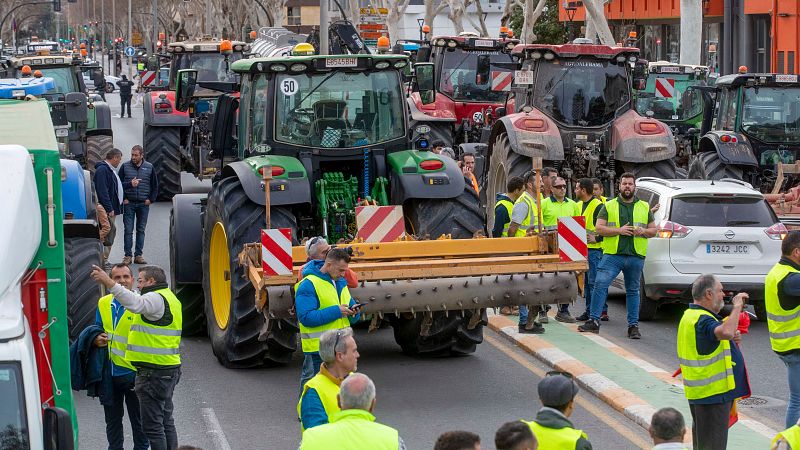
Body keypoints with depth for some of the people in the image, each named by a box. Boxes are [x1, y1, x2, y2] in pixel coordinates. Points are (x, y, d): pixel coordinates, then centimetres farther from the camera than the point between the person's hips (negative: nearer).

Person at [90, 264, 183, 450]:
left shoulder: (156, 298, -15)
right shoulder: (169, 297, 20)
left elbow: (135, 303, -35)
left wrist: (109, 282, -43)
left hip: (153, 372, -11)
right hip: (169, 370, 11)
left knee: (152, 424, -7)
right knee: (166, 421, 17)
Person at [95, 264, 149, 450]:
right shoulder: (103, 303, 7)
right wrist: (97, 340, -4)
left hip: (133, 372, -5)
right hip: (109, 373, 5)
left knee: (138, 420, 6)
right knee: (112, 420, 16)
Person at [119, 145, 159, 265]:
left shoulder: (149, 168, 5)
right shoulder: (125, 167, 2)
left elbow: (155, 185, 12)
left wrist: (151, 199, 3)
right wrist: (130, 184, -13)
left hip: (143, 204, 1)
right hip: (129, 203, -1)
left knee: (141, 230, 5)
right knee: (128, 230, -3)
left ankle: (138, 255, 10)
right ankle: (128, 255, 0)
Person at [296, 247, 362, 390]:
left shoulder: (341, 282, 12)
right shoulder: (308, 285, -14)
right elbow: (306, 317, -24)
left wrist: (353, 311, -5)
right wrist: (336, 312, -24)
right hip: (317, 347, -8)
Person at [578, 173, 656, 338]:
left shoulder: (644, 207, 13)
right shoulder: (609, 206, 7)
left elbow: (653, 230, 15)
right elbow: (599, 228, 0)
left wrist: (643, 231, -7)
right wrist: (619, 230, -13)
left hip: (636, 256, 1)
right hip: (612, 255, -1)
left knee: (633, 291, 8)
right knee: (600, 284, -12)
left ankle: (633, 325, 13)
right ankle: (594, 321, -7)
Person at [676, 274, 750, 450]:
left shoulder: (693, 315, 14)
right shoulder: (701, 320, -21)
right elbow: (725, 332, -42)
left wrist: (733, 340, 5)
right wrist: (737, 306, -26)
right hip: (712, 393, -11)